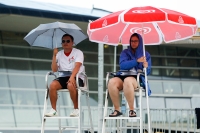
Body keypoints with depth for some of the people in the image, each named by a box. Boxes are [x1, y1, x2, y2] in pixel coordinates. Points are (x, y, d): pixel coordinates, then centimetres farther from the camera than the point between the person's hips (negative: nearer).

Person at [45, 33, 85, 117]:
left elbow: (77, 66, -17)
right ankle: (53, 110, -18)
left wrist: (72, 77, -36)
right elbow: (54, 70, 3)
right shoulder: (59, 54, 12)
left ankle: (76, 109, -20)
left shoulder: (78, 53, 1)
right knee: (52, 85, -27)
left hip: (76, 77, -4)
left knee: (71, 85, -37)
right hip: (63, 77, 4)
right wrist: (54, 55, -7)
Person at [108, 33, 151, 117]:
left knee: (127, 81, -40)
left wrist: (145, 67, -17)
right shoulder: (125, 52, 15)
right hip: (123, 77, 2)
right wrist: (137, 61, -14)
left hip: (137, 79, -2)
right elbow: (122, 65, -4)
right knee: (112, 82, -32)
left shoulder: (146, 55, 13)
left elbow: (147, 72, 6)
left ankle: (132, 110, -31)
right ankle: (117, 110, -22)